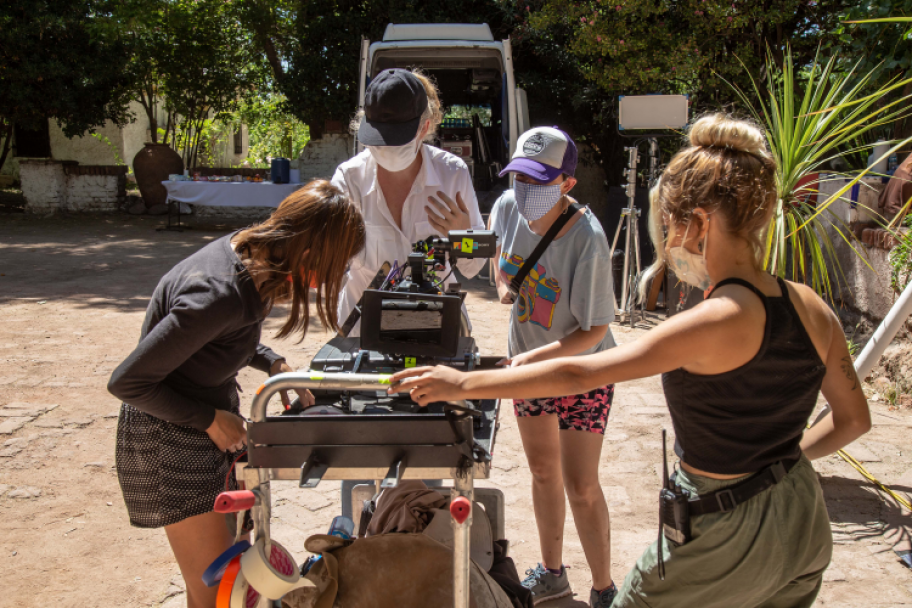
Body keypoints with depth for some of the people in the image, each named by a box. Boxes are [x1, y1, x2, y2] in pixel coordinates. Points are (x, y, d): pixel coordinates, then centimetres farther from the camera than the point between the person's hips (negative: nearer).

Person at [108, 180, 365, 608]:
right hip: (172, 443, -8)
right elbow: (126, 382, -24)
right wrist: (210, 419, -16)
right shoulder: (219, 294, -34)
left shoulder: (247, 251, -9)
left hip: (215, 427, 8)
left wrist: (274, 365, -1)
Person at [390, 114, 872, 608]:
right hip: (807, 529, 8)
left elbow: (576, 375, -26)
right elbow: (853, 419, 6)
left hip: (729, 539, -7)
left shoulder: (717, 322, -26)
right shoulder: (811, 309, -6)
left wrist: (464, 383, -18)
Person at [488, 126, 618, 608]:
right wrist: (502, 283, -4)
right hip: (526, 361, 6)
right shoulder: (509, 206, -12)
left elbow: (594, 330, -25)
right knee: (543, 470, 19)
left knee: (580, 487, -1)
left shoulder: (587, 240, -30)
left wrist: (536, 357, -36)